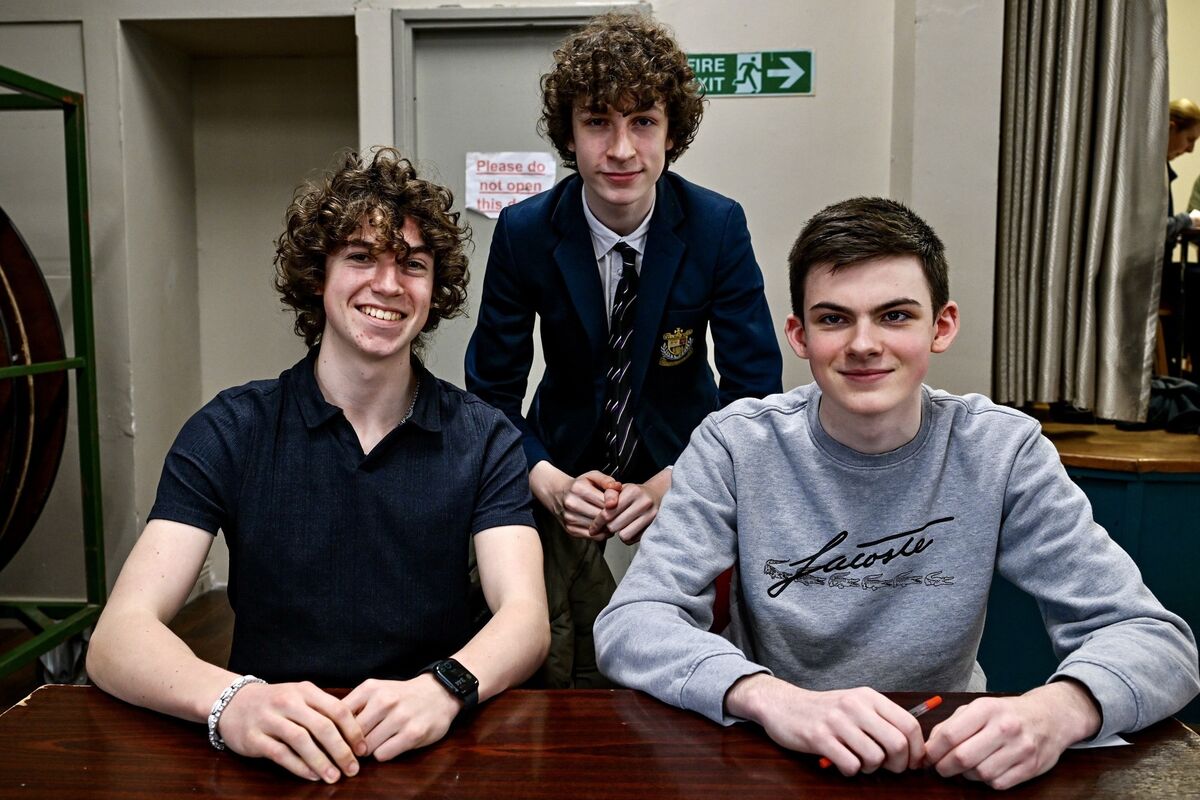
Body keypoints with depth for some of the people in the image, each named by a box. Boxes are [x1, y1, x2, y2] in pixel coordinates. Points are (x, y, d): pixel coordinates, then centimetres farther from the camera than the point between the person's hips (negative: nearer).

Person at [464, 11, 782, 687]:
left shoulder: (719, 227, -13)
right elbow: (492, 389, -6)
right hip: (567, 475, 1)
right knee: (564, 678, -6)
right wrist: (551, 483, -23)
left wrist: (670, 484, -24)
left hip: (685, 468, 0)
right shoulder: (523, 233, -11)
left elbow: (756, 387, -10)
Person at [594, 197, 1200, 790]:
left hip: (946, 758, 3)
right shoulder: (735, 446, -11)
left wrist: (1059, 709, -31)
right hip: (771, 755, -2)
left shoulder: (1003, 452, -8)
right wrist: (767, 696, -37)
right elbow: (630, 625, -18)